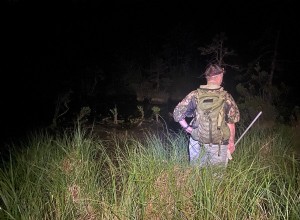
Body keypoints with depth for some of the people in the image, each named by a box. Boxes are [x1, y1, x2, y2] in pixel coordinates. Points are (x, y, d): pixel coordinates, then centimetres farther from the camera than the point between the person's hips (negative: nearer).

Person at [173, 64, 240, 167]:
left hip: (197, 143, 1)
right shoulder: (226, 97, -9)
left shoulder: (195, 95, -7)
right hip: (218, 145, -1)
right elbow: (231, 123, -4)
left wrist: (187, 128, 2)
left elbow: (177, 112, -7)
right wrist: (231, 142, 8)